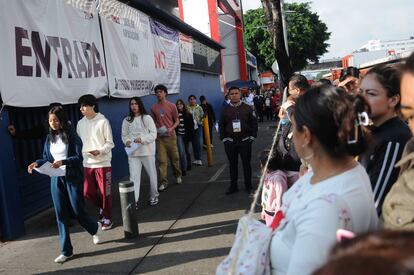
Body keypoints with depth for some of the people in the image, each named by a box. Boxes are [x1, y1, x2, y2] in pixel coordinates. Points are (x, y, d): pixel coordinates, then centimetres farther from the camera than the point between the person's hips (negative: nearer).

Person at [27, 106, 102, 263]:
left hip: (73, 178, -5)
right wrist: (37, 163, -8)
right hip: (56, 180, 5)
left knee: (77, 211, 0)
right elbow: (46, 158, 12)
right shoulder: (49, 138, 8)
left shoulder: (71, 136, -7)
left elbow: (78, 157, -12)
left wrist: (63, 162, -27)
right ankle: (66, 251, 14)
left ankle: (95, 228, 33)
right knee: (61, 214, 5)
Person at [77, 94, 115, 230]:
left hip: (103, 163, -5)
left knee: (105, 192, 2)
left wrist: (100, 151, -23)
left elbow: (110, 143, -8)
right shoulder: (80, 123, 6)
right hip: (87, 163, 5)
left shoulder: (103, 121, -9)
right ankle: (102, 207, 35)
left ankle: (107, 218, 18)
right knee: (87, 192, 8)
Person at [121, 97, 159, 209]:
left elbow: (153, 134, -7)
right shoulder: (126, 120, 7)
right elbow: (124, 135, 11)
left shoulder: (147, 118, -2)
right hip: (133, 152, 2)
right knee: (134, 176, -6)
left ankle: (154, 196, 28)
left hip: (147, 151, -2)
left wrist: (142, 139, -20)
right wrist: (127, 141, -11)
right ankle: (134, 200, -8)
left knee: (152, 174, 9)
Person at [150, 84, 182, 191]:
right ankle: (163, 182, 0)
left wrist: (171, 129, -14)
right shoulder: (153, 108, 5)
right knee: (162, 160, -3)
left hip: (171, 136, -1)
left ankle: (178, 175, 33)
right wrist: (155, 130, -5)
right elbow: (153, 122, 14)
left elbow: (177, 121, 3)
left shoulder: (172, 106, 0)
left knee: (174, 157, 10)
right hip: (159, 137, 1)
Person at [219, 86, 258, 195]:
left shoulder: (247, 108, 2)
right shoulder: (225, 110, 6)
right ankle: (233, 186, 17)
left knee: (246, 164, 6)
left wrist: (252, 136, -4)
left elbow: (254, 123, 2)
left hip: (245, 141, -1)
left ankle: (248, 186, 16)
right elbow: (221, 125, 9)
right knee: (232, 164, 8)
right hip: (230, 142, 2)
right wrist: (223, 138, 2)